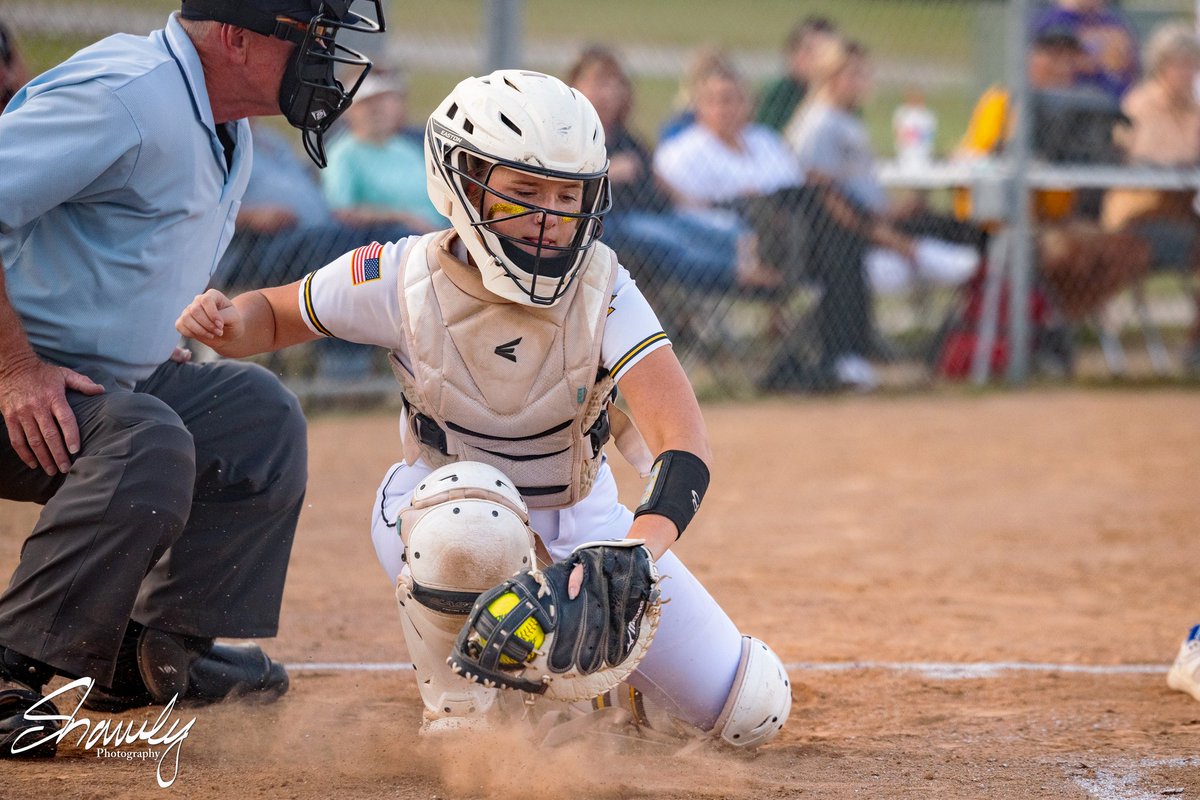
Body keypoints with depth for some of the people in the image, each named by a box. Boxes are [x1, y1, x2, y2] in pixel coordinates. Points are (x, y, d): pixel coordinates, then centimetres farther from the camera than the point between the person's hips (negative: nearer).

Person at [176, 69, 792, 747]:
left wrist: (637, 550, -54)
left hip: (582, 521, 2)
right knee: (472, 508, -42)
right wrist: (228, 322, -28)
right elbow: (277, 314, -2)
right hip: (437, 507, -1)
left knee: (752, 710, -5)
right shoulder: (406, 280, -20)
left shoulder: (602, 290, -23)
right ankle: (461, 711, -15)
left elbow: (684, 440, -35)